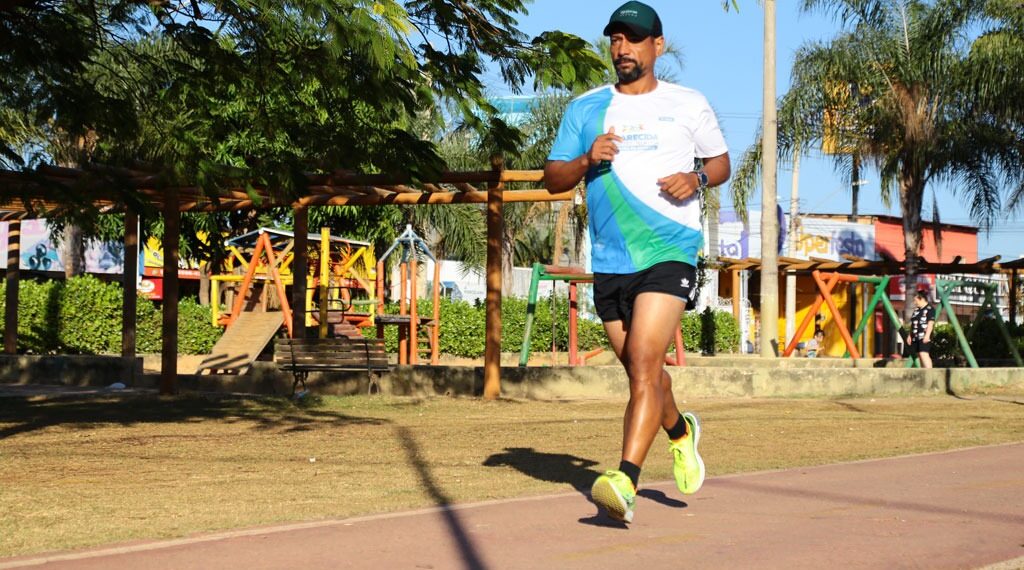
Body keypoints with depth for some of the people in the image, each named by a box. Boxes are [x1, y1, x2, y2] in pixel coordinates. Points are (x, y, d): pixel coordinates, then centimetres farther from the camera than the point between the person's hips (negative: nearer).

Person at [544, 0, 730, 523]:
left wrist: (697, 178, -5)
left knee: (644, 364, -19)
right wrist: (587, 160, -10)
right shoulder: (585, 109, 10)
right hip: (609, 260, 4)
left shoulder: (689, 105, 7)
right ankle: (681, 432, 43)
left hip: (670, 251, -3)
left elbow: (721, 162, 17)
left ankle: (624, 481, -25)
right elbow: (552, 178, 10)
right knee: (640, 372, 14)